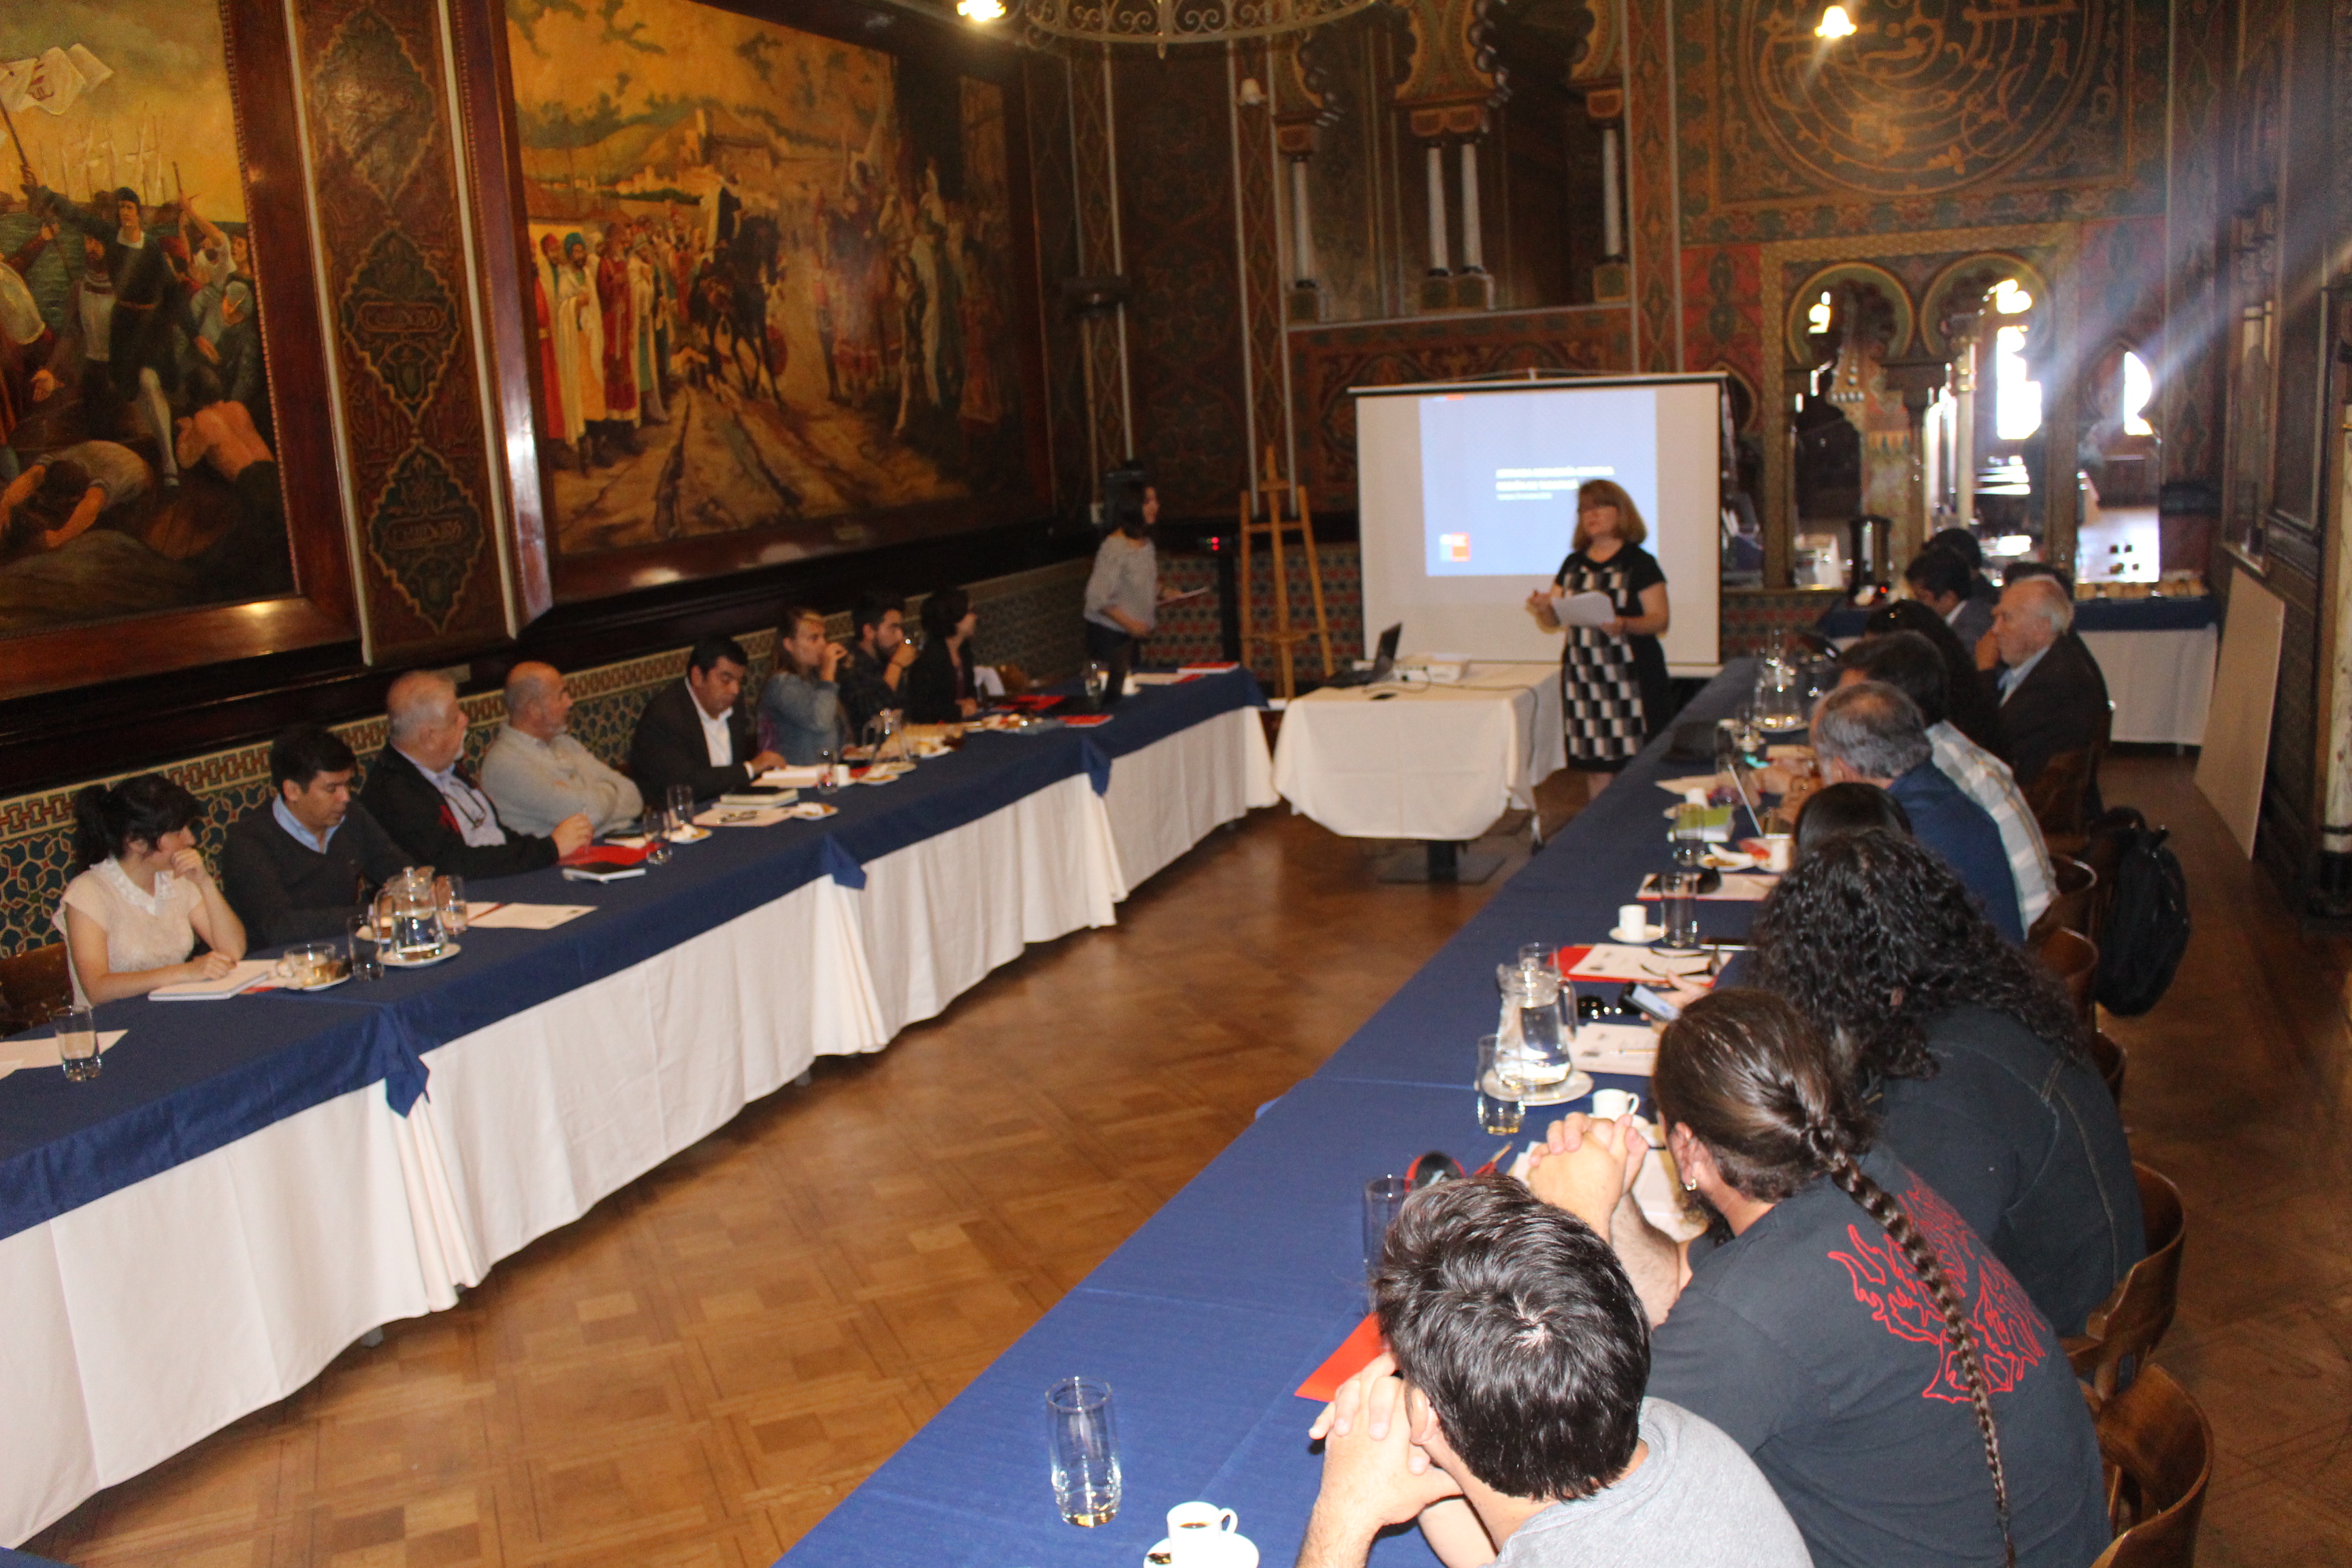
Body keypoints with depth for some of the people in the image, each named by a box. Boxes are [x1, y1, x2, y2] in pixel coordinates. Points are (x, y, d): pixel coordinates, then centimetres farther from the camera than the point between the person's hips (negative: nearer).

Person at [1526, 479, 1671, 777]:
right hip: (1582, 673, 5)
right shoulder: (1573, 564, 14)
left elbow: (1661, 619, -7)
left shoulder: (1639, 563, -1)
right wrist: (1541, 609, -9)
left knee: (1635, 763, -6)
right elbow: (1553, 621, 14)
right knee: (1595, 764, 6)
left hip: (1630, 674, -5)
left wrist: (1624, 625, -25)